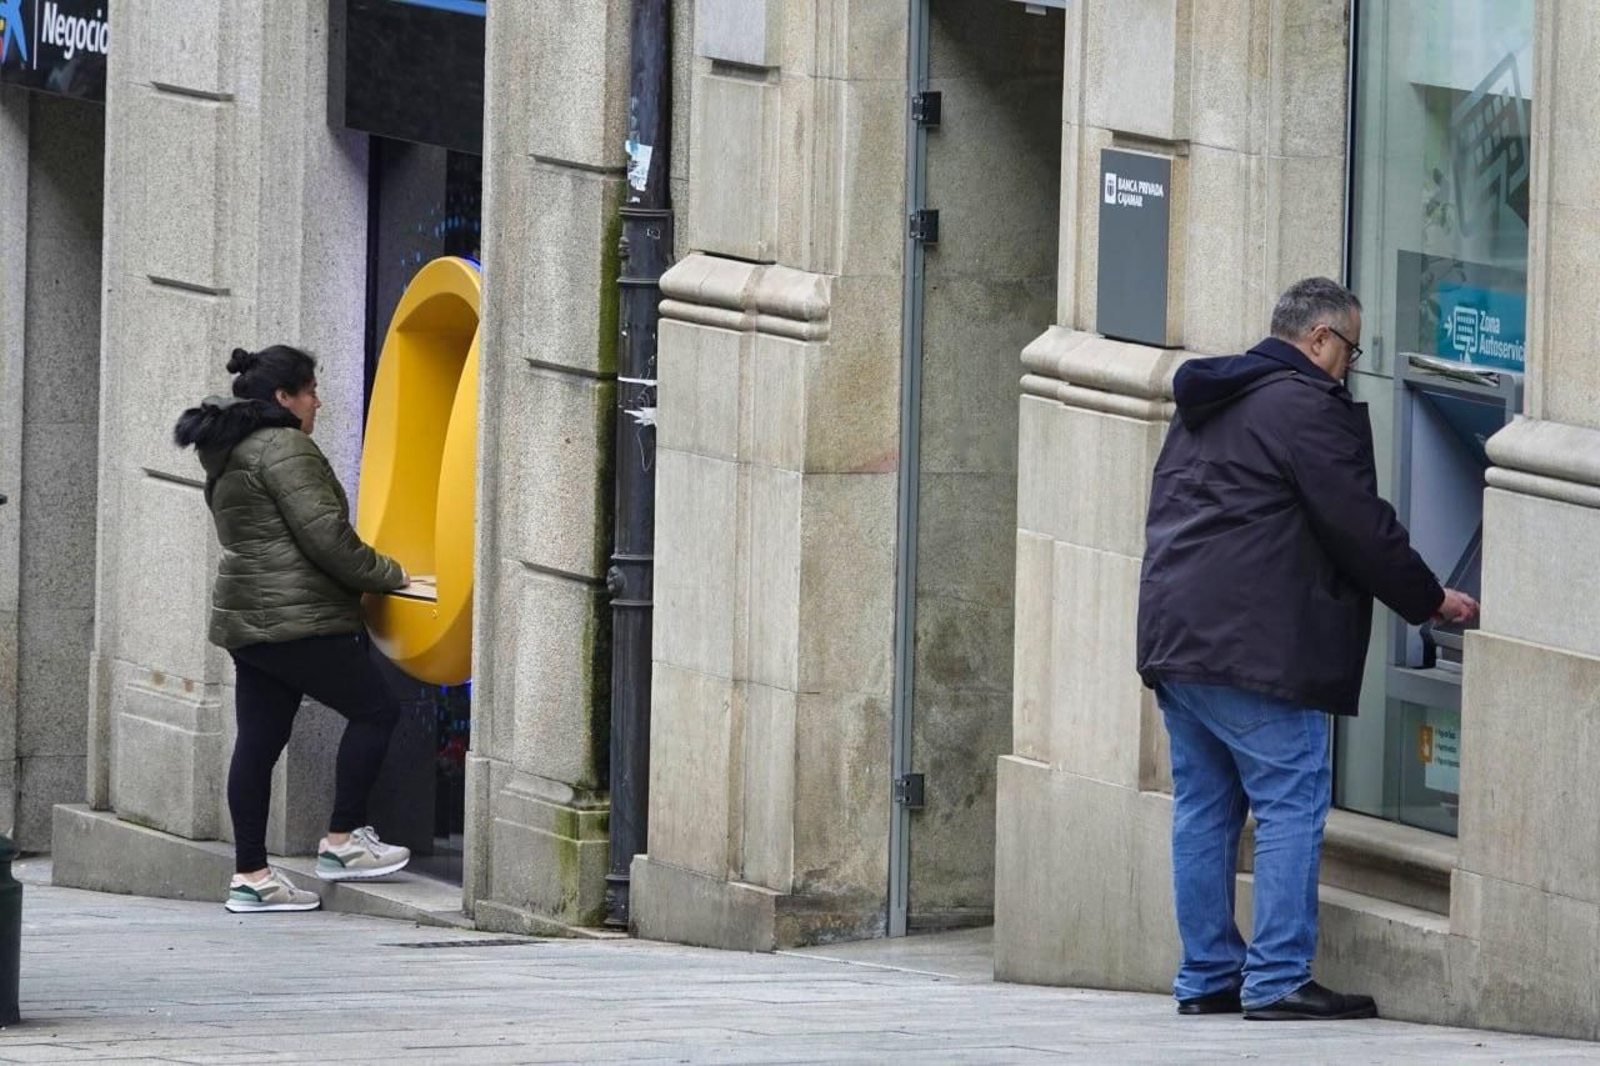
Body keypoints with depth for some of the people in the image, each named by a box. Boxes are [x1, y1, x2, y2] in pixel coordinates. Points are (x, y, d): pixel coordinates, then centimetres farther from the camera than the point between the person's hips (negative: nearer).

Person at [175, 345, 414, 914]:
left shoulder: (227, 456, 19)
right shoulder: (284, 450, -13)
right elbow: (326, 536, -19)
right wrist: (387, 575, -5)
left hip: (246, 621, 10)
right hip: (298, 620, -10)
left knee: (259, 741, 8)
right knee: (375, 711, 1)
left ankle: (250, 876, 6)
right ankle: (342, 841, 1)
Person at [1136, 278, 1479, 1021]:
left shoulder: (1204, 406, 21)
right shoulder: (1306, 405, -9)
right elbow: (1361, 526, -10)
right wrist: (1431, 601, 3)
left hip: (1176, 637, 9)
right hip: (1255, 645, -9)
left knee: (1204, 807, 10)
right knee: (1291, 805, -6)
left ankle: (1206, 977, 11)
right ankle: (1277, 980, -10)